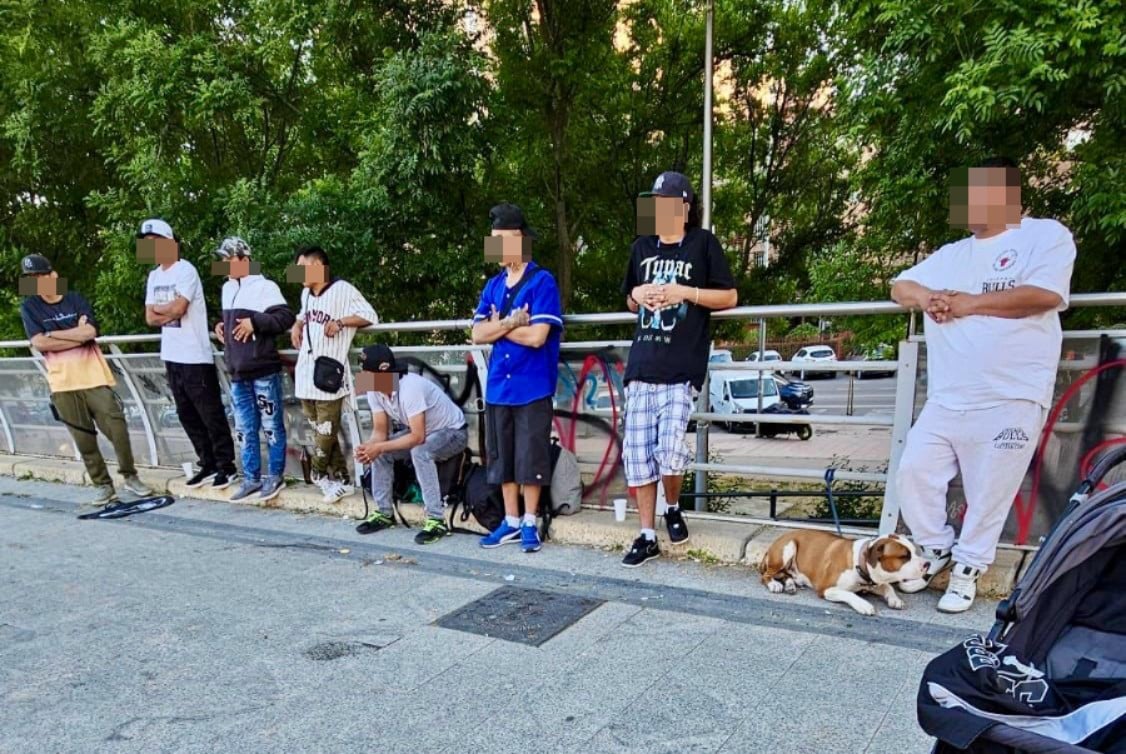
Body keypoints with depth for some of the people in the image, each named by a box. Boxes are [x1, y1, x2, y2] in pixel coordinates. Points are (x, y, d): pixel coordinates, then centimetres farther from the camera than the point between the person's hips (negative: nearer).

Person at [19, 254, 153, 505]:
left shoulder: (75, 300, 5)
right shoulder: (29, 308, 5)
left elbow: (90, 332, -11)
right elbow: (39, 343, -9)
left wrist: (53, 334, -8)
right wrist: (77, 335, -8)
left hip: (94, 377, -1)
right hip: (63, 383, 1)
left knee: (117, 427, -4)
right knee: (83, 438, 4)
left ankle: (130, 476, 10)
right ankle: (102, 484, 13)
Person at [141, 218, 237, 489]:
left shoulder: (185, 270, -10)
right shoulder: (154, 276, 14)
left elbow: (177, 308, -20)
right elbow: (150, 319, 8)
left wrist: (158, 309, -2)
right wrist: (171, 314, -8)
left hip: (196, 357, -8)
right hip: (172, 357, 9)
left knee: (210, 414, -1)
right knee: (187, 414, 12)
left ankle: (226, 465, 8)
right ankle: (208, 464, 22)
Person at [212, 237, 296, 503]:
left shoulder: (265, 286, -9)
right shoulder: (227, 288, 15)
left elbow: (286, 318, -17)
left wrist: (255, 322, -22)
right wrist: (222, 325, 9)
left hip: (264, 371, -8)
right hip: (238, 373, 8)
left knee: (271, 426, 4)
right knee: (244, 429, 13)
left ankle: (275, 476, 14)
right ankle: (251, 478, 22)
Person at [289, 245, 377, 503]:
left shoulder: (342, 290, -7)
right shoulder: (306, 293, 17)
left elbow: (370, 316, -10)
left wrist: (340, 322, -18)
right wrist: (297, 325, 14)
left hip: (329, 375, -8)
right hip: (306, 374, 8)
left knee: (326, 432, -3)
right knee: (321, 431, 8)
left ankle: (320, 474, 17)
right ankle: (341, 480, 15)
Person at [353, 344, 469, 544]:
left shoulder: (411, 387, -34)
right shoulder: (374, 391, -9)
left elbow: (417, 437, -34)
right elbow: (380, 431, -5)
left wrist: (379, 447, -33)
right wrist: (368, 447, -27)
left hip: (453, 432, -8)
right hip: (422, 431, 8)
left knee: (420, 452, -35)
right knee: (379, 452, -6)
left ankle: (436, 521, -28)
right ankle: (384, 513, 8)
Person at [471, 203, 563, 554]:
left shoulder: (542, 281, -9)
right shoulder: (493, 285, 11)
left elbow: (537, 336, -17)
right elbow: (478, 333, 4)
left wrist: (498, 327, -3)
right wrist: (510, 323, -12)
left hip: (532, 388, -6)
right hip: (498, 386, 6)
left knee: (530, 457, 2)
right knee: (502, 456, 12)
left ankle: (529, 523, 16)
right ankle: (511, 521, 24)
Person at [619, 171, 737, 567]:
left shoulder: (703, 243, 2)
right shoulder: (641, 247, 15)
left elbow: (730, 297, 0)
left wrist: (685, 292, -12)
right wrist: (637, 294, 1)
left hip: (682, 370, -5)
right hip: (641, 367, 5)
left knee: (669, 449, -16)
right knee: (637, 454, 3)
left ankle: (673, 508, 15)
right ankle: (647, 536, 15)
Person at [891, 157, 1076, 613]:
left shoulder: (1046, 236, 1)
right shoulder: (953, 254, 19)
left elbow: (1044, 295, -15)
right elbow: (900, 286, 21)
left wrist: (967, 304, -9)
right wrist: (925, 296, -2)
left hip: (1011, 399, -6)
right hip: (946, 399, 6)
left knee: (990, 492, 2)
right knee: (914, 472, 3)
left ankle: (967, 568, 19)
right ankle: (936, 548, 24)